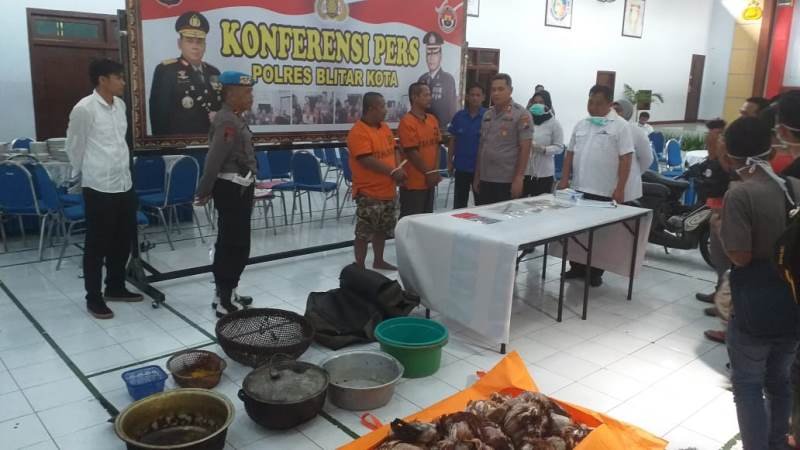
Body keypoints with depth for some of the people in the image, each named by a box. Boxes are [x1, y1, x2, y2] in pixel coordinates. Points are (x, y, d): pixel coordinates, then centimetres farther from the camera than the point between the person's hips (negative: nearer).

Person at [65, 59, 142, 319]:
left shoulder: (120, 105, 9)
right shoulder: (84, 109, -14)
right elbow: (73, 146, -3)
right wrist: (87, 173, 8)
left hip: (124, 184, 7)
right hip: (99, 187, -7)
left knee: (124, 239, 15)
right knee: (97, 244, 3)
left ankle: (115, 287, 31)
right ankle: (93, 297, 15)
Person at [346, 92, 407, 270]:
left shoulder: (385, 128, 10)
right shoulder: (358, 132, -17)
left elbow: (392, 151, 19)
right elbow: (367, 160, -25)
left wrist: (398, 170, 3)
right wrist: (392, 171, -23)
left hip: (387, 190, 9)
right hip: (368, 192, -8)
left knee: (383, 229, 19)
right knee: (364, 232, -1)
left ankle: (379, 261, 34)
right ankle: (359, 267, 10)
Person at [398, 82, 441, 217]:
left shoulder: (433, 119, 9)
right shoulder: (407, 122, -15)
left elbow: (436, 146, 13)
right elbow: (411, 152, -17)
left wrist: (435, 171, 2)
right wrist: (428, 172, -12)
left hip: (429, 181, 8)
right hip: (413, 182, -8)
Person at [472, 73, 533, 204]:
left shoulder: (521, 115, -6)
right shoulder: (487, 115, 13)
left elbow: (525, 149, -10)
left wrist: (519, 178, -15)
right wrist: (477, 176, 12)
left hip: (507, 181, -6)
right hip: (485, 179, 6)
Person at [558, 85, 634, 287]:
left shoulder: (620, 126, -6)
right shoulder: (581, 125, 11)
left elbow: (626, 159, -10)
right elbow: (570, 154, 15)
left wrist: (620, 189, -16)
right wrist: (565, 179, 7)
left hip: (605, 192, -5)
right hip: (579, 189, 5)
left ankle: (595, 272, 16)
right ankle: (577, 267, 24)